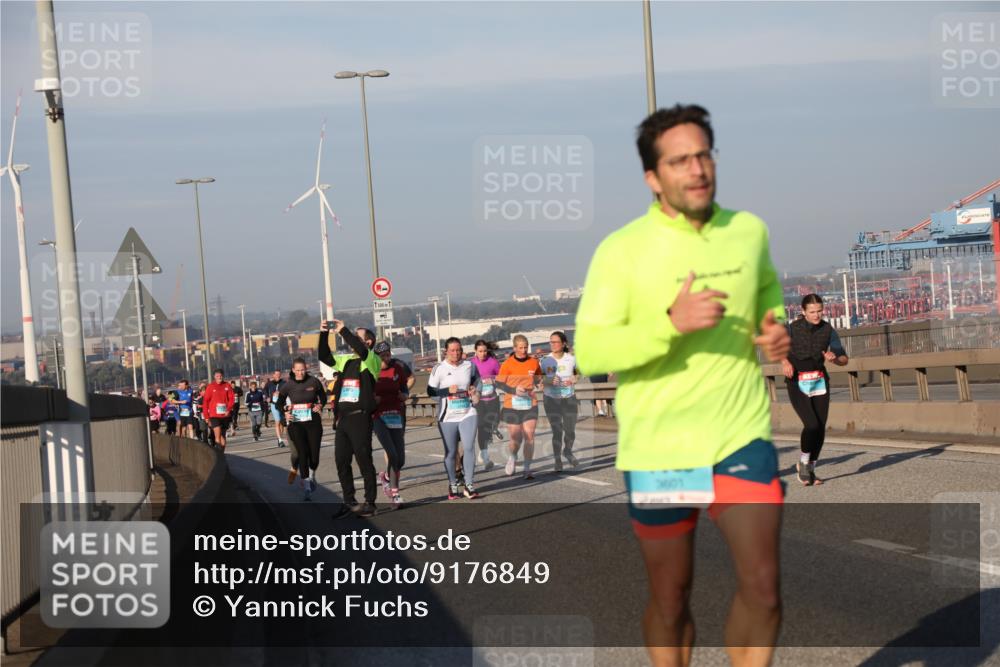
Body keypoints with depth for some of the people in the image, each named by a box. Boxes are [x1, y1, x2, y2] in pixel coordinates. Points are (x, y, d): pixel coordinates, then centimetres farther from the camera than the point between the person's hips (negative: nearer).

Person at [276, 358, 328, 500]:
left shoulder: (313, 382, -2)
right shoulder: (288, 385, -2)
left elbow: (323, 396, 13)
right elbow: (280, 402, 9)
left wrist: (320, 405, -6)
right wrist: (285, 413, -9)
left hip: (313, 421, 1)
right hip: (296, 423, -1)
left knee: (314, 454, 2)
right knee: (302, 454, -7)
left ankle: (312, 476, 34)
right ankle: (307, 487, -1)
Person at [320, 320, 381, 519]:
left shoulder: (372, 360, -3)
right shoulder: (346, 360, 17)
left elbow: (361, 350, -23)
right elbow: (324, 356, 15)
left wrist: (343, 330, -17)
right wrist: (323, 334, 3)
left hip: (360, 417, -7)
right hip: (342, 418, 7)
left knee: (364, 461, -2)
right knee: (341, 461, 8)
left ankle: (370, 503, 4)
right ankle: (349, 503, 16)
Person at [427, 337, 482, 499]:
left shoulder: (469, 365, 4)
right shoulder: (439, 368, -6)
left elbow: (476, 378, 25)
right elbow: (430, 391, -5)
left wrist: (474, 390, 6)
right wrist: (448, 390, -18)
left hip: (468, 414, 2)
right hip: (448, 417, -2)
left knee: (469, 448, -10)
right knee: (450, 452, 5)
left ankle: (469, 485, -2)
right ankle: (453, 486, 19)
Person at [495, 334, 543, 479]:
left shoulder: (534, 362, 5)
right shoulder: (507, 364, -5)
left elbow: (539, 380, 19)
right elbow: (498, 383, -4)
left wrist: (537, 386, -4)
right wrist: (514, 390, -17)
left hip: (530, 405, 2)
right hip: (512, 406, -2)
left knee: (529, 436, -6)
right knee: (515, 438, 2)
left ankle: (527, 469, 2)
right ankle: (512, 458, 35)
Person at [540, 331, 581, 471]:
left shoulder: (572, 359, -5)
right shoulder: (545, 360, -9)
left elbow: (578, 373, 12)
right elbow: (539, 379, -9)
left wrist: (575, 379, -10)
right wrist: (549, 381, -29)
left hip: (569, 397, 2)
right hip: (551, 398, -2)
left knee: (570, 430, 6)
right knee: (557, 430, -4)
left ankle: (568, 451, 36)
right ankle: (557, 459, 13)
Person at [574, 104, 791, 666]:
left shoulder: (749, 231, 3)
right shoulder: (621, 251, -11)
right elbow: (589, 352, -16)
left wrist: (774, 324, 3)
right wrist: (672, 323, -29)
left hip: (743, 436, 3)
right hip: (658, 447, -2)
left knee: (763, 588, -6)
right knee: (670, 599, 11)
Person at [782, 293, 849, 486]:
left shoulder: (828, 330, -2)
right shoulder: (792, 329, -9)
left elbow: (844, 359, 4)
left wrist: (834, 358, -19)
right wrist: (785, 362, -12)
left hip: (820, 382, 3)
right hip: (797, 384, -3)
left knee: (821, 428, 0)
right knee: (812, 425, -18)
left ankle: (811, 470, 19)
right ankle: (803, 463, 7)